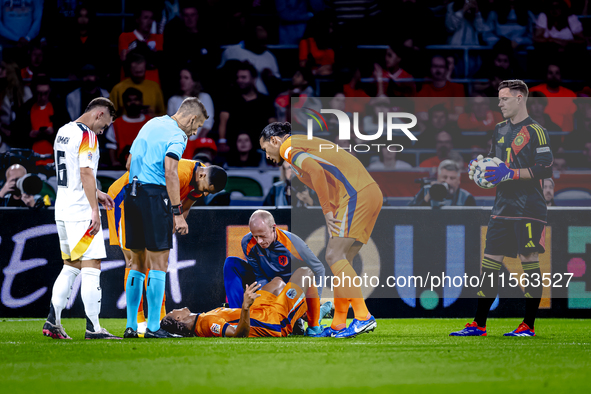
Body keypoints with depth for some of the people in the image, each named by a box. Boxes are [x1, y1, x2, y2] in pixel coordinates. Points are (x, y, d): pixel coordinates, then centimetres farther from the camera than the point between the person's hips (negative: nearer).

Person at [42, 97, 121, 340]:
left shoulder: (63, 132, 16)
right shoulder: (87, 135, -13)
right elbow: (86, 173, -20)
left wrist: (95, 194, 26)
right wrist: (94, 210, -21)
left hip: (62, 208, 9)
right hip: (81, 211, -9)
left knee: (70, 266, 15)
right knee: (91, 266, -7)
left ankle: (52, 321, 9)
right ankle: (93, 327, -10)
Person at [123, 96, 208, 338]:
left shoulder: (150, 125, 19)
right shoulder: (177, 135, -6)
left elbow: (129, 164, 23)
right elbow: (170, 172, -17)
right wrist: (178, 213, -19)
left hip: (132, 194, 8)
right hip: (155, 194, -8)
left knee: (137, 263, 13)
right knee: (159, 263, -3)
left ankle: (131, 326, 12)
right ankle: (153, 327, -6)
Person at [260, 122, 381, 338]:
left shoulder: (290, 149, -2)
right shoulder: (307, 143, 28)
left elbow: (316, 170, -21)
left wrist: (327, 209, -16)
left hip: (355, 195, -9)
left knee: (335, 256, -10)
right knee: (342, 259, 10)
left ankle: (363, 317, -19)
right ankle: (338, 325, 7)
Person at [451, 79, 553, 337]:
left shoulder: (535, 131, -7)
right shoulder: (500, 130, 16)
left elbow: (545, 170, -13)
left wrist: (510, 173, -19)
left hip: (529, 209, -7)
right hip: (502, 207, 7)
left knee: (529, 262, -5)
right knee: (489, 262, 3)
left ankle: (529, 325, 1)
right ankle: (478, 324, 6)